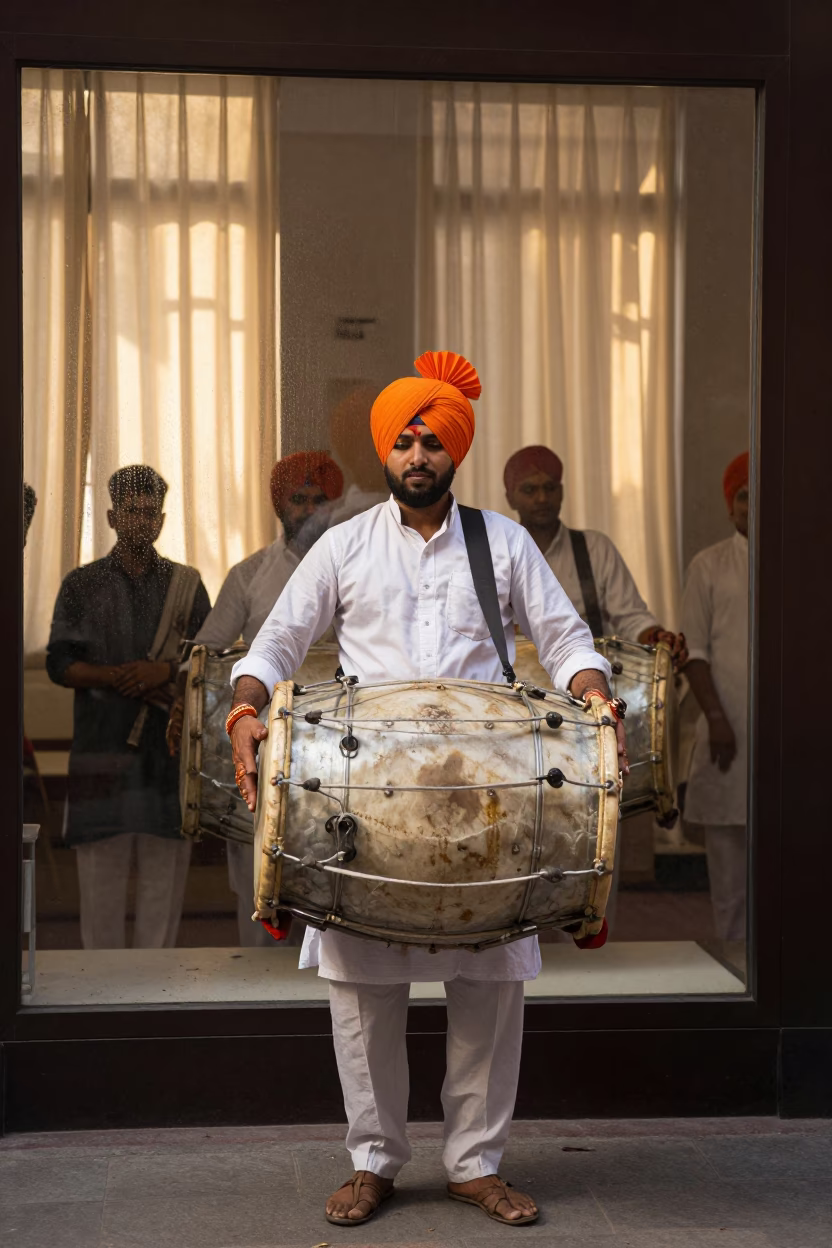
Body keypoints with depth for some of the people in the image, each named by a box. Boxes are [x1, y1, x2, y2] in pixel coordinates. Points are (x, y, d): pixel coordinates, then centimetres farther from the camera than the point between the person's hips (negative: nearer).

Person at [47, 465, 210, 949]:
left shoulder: (186, 583, 11)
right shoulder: (81, 585, 8)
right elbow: (60, 664, 2)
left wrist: (165, 670, -12)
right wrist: (118, 677, -13)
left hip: (170, 744, 1)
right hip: (101, 742, -1)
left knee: (164, 864, 0)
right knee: (102, 864, 0)